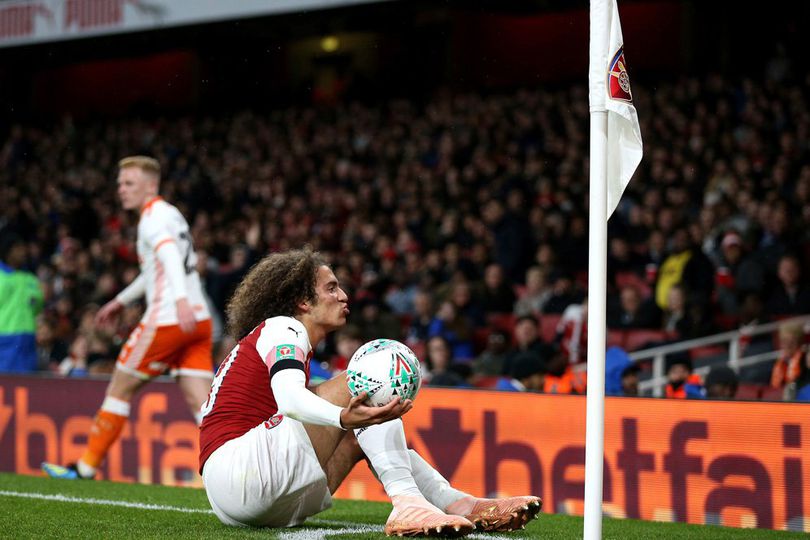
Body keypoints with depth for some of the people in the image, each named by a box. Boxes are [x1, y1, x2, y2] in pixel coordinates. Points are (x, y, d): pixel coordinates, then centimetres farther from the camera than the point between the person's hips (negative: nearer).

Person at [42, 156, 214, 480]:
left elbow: (169, 256, -26)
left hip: (167, 320, -8)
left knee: (119, 388, 7)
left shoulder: (154, 216, -7)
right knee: (200, 402, 0)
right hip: (198, 320, 8)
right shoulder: (170, 214, 22)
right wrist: (122, 300, 44)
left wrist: (181, 300, -42)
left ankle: (86, 467, 16)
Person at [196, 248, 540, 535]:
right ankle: (406, 501, -31)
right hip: (233, 468, -10)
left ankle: (459, 504, -3)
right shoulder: (283, 329, -4)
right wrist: (343, 417, -44)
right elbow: (288, 397, -25)